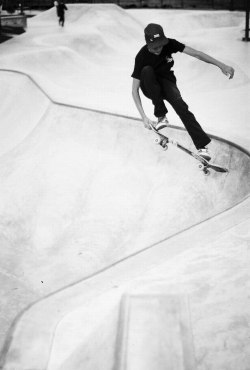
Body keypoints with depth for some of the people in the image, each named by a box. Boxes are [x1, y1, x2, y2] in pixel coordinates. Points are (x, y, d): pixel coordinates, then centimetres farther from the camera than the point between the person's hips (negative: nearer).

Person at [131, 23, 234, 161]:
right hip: (150, 88, -1)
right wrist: (143, 117, -36)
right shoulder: (142, 57, -25)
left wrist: (221, 65, -25)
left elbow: (195, 53, -17)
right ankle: (161, 116, -25)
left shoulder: (169, 44, -19)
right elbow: (134, 89, -27)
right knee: (147, 71, -33)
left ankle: (202, 145, -35)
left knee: (179, 104, -29)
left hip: (167, 82, 1)